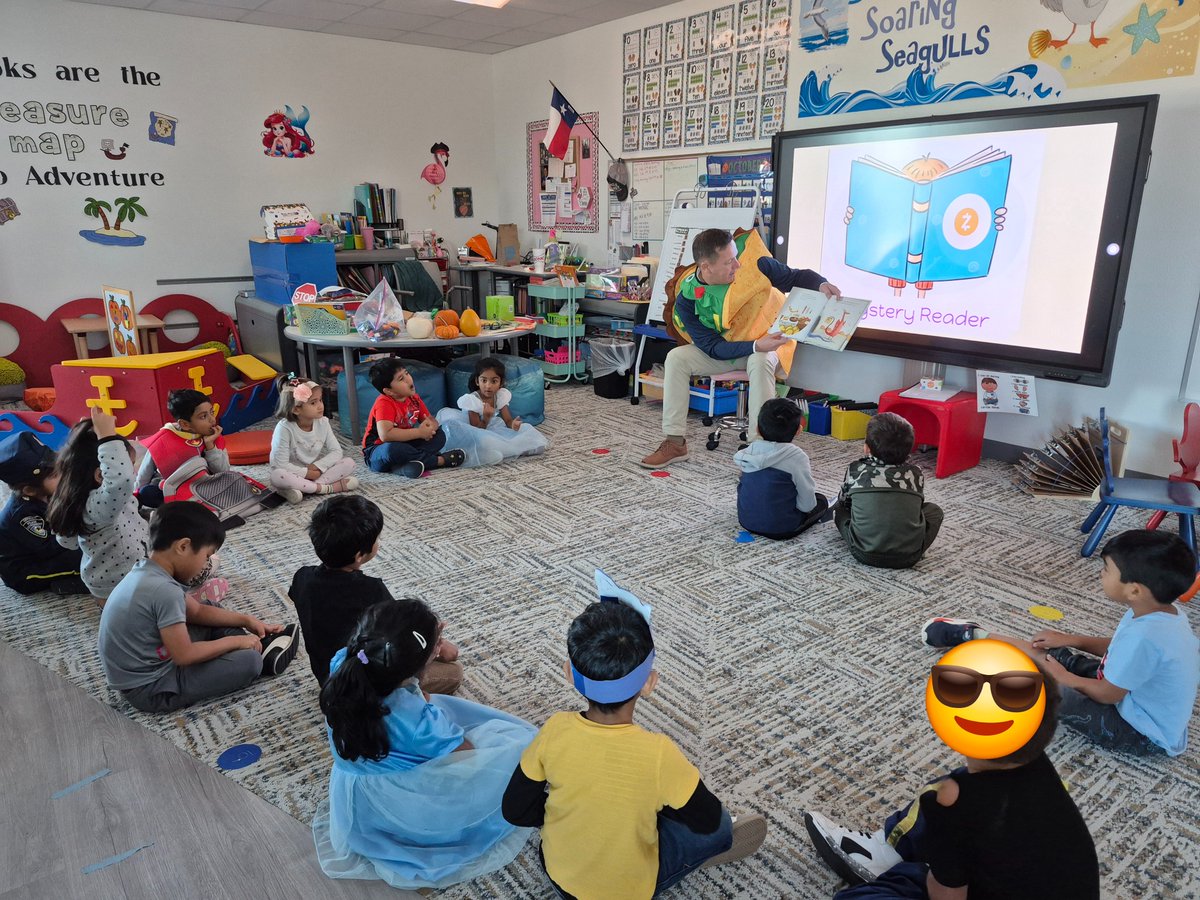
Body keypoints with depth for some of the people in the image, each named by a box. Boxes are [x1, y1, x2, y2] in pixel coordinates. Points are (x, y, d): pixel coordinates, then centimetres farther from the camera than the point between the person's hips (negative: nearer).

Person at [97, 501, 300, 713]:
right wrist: (235, 641, -12)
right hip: (150, 689, -10)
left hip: (150, 663, 10)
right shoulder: (164, 591, -29)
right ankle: (262, 657, 14)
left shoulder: (149, 573, 1)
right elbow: (185, 655, -25)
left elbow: (197, 611, 13)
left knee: (212, 616, 16)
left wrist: (246, 620, 10)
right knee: (249, 661, -15)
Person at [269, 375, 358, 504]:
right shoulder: (284, 428, -19)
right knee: (277, 476, -38)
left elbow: (336, 451, -4)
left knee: (349, 462, -15)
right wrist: (307, 473, -21)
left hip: (316, 471, 4)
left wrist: (317, 467, -18)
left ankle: (302, 488, -26)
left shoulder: (323, 423, -5)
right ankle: (326, 488, -28)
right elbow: (281, 464, -21)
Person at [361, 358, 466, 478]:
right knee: (392, 450, -40)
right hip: (377, 452, -7)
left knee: (440, 435, -7)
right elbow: (385, 435, -35)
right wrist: (419, 432, -28)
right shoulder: (384, 403, -22)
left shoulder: (414, 398, 0)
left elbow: (431, 420, 6)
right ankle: (439, 460, -20)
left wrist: (431, 426, -21)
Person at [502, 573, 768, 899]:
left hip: (559, 873, 3)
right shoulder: (657, 753, -32)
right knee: (720, 826, 15)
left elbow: (515, 810, -11)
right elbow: (708, 820, -15)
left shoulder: (554, 731, -25)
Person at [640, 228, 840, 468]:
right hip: (719, 353, 2)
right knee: (676, 358, -21)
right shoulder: (688, 298, -19)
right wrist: (756, 346, -37)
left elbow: (795, 277, -5)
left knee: (760, 362, -36)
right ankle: (675, 442, -15)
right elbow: (712, 347, -23)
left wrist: (820, 284, -28)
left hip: (763, 344, -1)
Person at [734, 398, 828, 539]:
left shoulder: (751, 450, -5)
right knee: (821, 500, 19)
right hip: (780, 529, -3)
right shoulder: (797, 457, -19)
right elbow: (807, 504, -15)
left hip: (747, 521, 3)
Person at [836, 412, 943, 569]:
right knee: (934, 510, 24)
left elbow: (842, 501, 18)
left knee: (840, 509, 24)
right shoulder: (915, 474, 4)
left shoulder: (855, 470, 2)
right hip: (908, 557, 1)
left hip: (864, 554, 0)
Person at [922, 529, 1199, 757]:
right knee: (1051, 654, 9)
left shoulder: (1144, 635, -37)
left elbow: (1107, 694, -23)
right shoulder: (1163, 610, -7)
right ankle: (971, 635, 25)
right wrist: (1070, 640, 9)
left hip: (1144, 733, -9)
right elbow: (1117, 647, 13)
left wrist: (1064, 678, -7)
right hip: (1137, 697, 9)